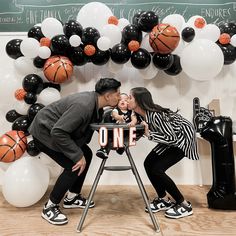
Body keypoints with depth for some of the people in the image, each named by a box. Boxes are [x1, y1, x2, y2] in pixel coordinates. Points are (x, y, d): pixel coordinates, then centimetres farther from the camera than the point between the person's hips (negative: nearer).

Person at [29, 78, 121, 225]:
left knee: (86, 155, 8)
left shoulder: (96, 103, -6)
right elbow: (57, 132, -33)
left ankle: (72, 198, 23)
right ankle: (49, 207, 5)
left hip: (59, 131, 9)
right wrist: (78, 156, -28)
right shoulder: (83, 105, -33)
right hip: (44, 131, -9)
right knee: (74, 166, -15)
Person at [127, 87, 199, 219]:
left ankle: (184, 205, 1)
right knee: (149, 164, 0)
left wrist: (149, 134, -32)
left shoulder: (155, 115, -31)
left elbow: (171, 138, -28)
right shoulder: (141, 113, -8)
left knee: (157, 169, -14)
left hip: (184, 137, -9)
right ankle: (164, 200, 15)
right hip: (172, 136, 9)